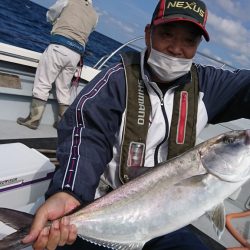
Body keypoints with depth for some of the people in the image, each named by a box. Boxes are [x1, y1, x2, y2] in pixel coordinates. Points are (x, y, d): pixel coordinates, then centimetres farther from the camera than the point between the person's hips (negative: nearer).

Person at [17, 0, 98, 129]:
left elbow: (50, 16, 21)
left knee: (43, 83, -2)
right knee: (64, 90, 11)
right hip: (76, 54, 5)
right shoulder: (94, 15, 19)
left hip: (59, 46, -4)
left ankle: (33, 119, -4)